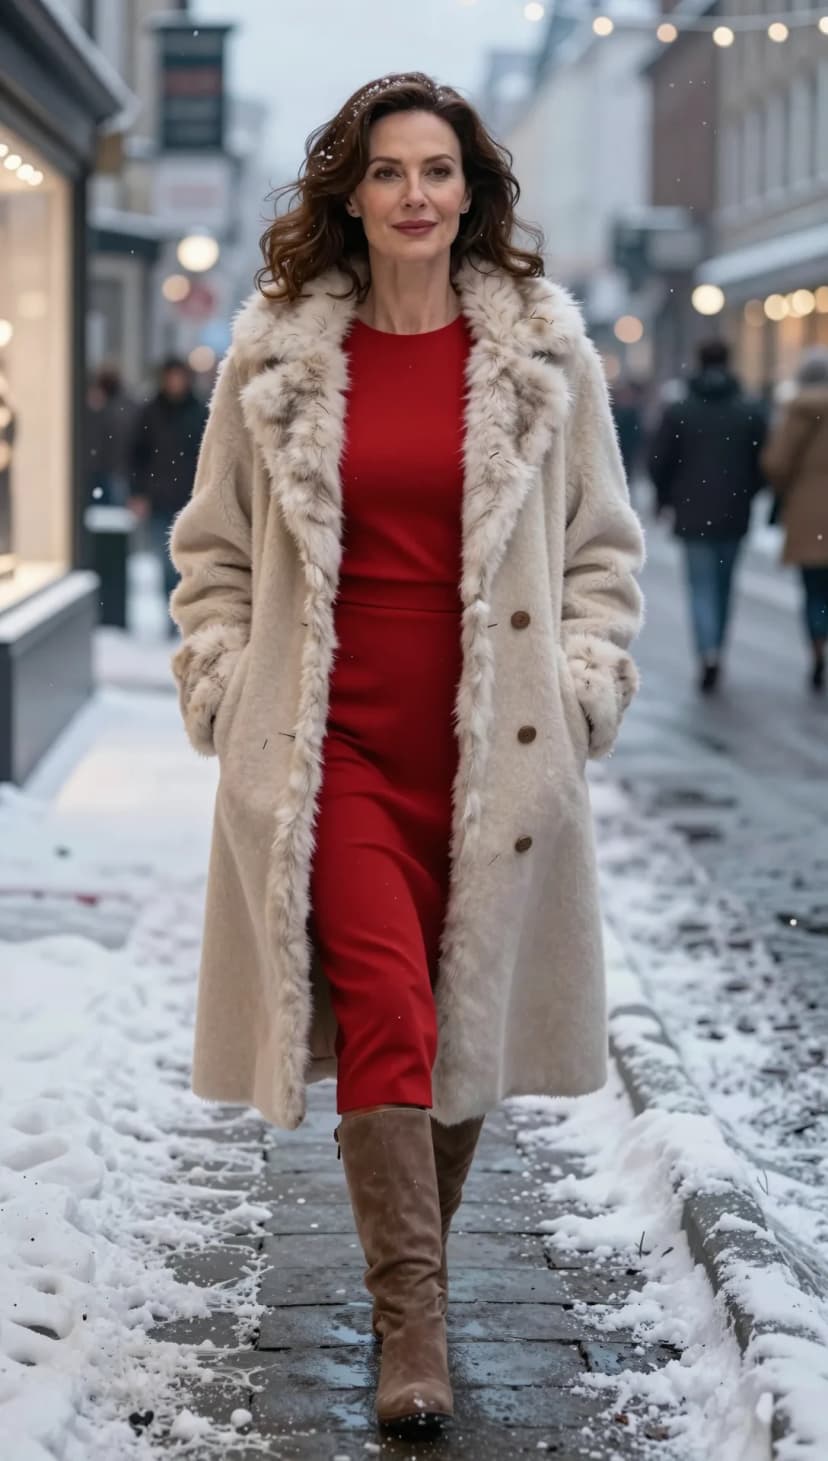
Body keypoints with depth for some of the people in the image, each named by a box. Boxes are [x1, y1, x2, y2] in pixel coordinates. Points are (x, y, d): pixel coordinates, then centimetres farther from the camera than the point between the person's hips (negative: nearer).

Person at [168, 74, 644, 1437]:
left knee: (462, 1016, 10)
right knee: (385, 1008, -11)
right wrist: (224, 688, 3)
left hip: (489, 746, 1)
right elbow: (214, 547, 11)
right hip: (332, 741, -1)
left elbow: (602, 546, 9)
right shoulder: (276, 352, 4)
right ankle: (415, 1328, -6)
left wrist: (581, 687, 0)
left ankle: (413, 1267, 30)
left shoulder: (545, 351, 4)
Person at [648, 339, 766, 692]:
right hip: (734, 514, 2)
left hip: (693, 514, -1)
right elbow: (764, 463, 0)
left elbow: (659, 461, -3)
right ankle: (714, 652, 22)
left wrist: (666, 497, 15)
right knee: (724, 585, 15)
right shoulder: (751, 411, -2)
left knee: (702, 586, -1)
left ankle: (708, 653, -20)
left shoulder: (677, 411, -4)